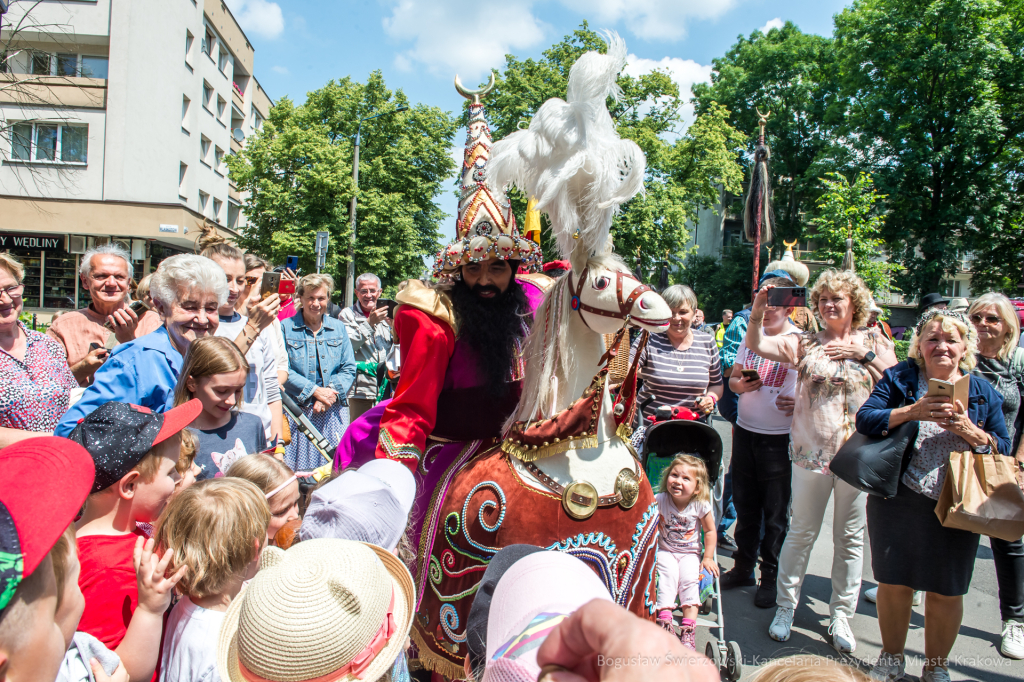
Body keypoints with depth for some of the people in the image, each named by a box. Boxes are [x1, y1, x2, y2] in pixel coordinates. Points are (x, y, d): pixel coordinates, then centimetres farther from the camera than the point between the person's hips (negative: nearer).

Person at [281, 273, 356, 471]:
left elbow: (349, 368, 7)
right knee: (299, 471, -2)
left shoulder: (338, 328, 12)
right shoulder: (286, 328, 2)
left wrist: (331, 392, -9)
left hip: (334, 410, 3)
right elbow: (283, 370, -5)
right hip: (299, 410, -2)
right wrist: (315, 391, -13)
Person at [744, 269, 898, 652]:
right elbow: (757, 345, -7)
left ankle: (841, 614, 25)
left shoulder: (873, 341, 7)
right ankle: (786, 606, 24)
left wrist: (865, 355, -8)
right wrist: (758, 312, -22)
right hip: (811, 451, -1)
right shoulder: (805, 343, 4)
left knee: (850, 537, 10)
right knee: (801, 532, 9)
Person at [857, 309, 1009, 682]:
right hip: (898, 500, -1)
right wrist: (913, 411, -24)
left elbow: (1003, 448, 4)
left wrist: (971, 431, -16)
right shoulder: (900, 378, 0)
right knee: (893, 582, 10)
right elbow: (864, 419, -11)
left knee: (946, 591, 10)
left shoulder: (983, 392, 5)